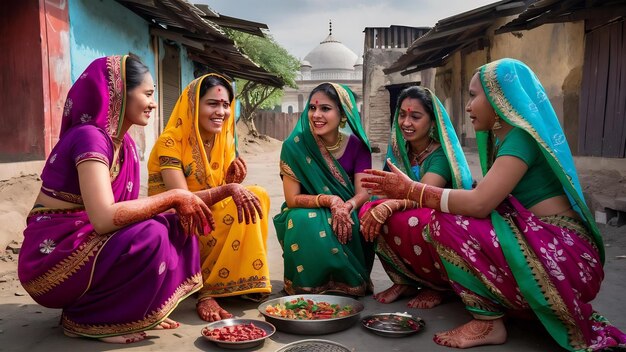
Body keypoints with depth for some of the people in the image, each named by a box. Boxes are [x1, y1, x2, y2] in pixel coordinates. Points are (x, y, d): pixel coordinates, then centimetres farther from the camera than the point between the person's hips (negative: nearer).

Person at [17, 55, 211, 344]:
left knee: (177, 226, -4)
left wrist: (179, 202, -13)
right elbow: (105, 218, -32)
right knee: (149, 235, -28)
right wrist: (173, 196, -23)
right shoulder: (89, 137, -20)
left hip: (87, 244, 8)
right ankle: (88, 319, -7)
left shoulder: (125, 144, 7)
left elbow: (126, 209, 3)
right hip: (53, 255, -8)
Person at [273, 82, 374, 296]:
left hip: (347, 214, 2)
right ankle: (310, 287, -10)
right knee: (303, 223, -35)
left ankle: (353, 283, -3)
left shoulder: (357, 145, -7)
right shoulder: (294, 146, -13)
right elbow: (292, 198, -15)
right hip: (307, 214, -1)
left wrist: (346, 207, -36)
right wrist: (330, 200, -31)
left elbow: (363, 193, -13)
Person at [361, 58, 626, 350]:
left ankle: (488, 323, -8)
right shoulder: (504, 137, 13)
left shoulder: (522, 135, -15)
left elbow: (479, 203, -27)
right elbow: (484, 196, 9)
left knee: (451, 224, -19)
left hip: (562, 257, -9)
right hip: (539, 248, 9)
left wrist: (410, 189, -18)